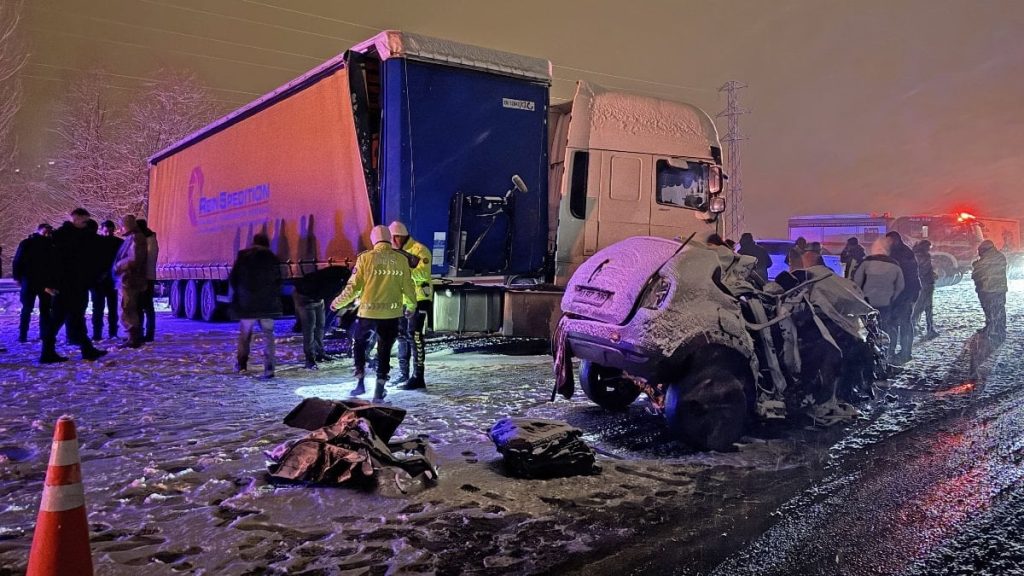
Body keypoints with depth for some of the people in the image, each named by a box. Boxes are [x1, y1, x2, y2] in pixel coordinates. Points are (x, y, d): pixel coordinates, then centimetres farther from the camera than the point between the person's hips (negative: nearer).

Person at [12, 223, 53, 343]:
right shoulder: (26, 243, 0)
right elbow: (17, 261, 0)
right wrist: (17, 277, -7)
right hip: (29, 281, -2)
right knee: (27, 309, 2)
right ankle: (22, 335, 4)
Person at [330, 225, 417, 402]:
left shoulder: (366, 258, -5)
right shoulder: (401, 259, 0)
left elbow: (353, 287, -4)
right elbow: (408, 287, 6)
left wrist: (338, 303, 12)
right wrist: (411, 306, 24)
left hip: (368, 312, -1)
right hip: (391, 314, 1)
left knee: (358, 344, 21)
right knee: (384, 350, 12)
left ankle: (360, 382, 13)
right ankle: (379, 390, 12)